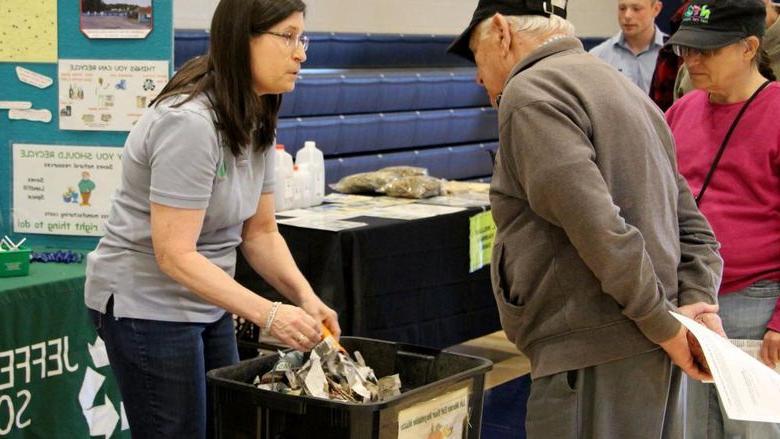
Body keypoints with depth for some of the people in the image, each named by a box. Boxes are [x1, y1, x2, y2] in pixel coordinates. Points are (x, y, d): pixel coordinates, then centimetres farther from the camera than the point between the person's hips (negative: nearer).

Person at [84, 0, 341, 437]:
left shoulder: (256, 122, 3)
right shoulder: (189, 123, -25)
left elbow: (260, 232, 5)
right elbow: (176, 254, -27)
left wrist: (307, 298, -11)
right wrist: (268, 314, -31)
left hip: (207, 303, 9)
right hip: (148, 306, -9)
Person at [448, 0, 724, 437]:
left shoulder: (531, 93, -10)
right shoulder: (620, 86, 21)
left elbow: (597, 226, -21)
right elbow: (690, 223, 18)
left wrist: (664, 324, -13)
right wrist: (696, 300, 4)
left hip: (596, 358, -9)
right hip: (651, 353, 9)